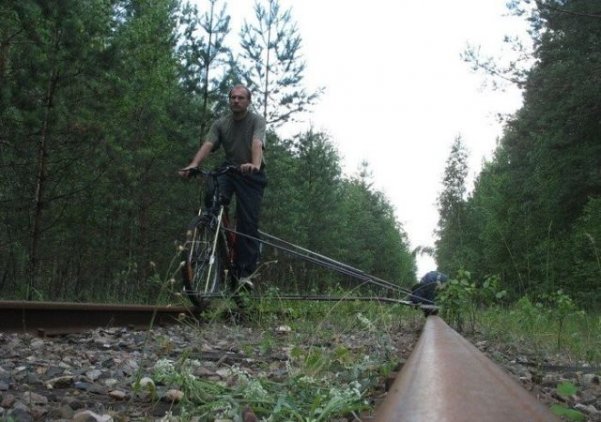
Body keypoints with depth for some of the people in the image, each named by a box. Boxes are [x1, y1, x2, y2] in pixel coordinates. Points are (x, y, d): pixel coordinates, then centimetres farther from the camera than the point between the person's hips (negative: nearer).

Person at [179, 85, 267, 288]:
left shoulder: (257, 121, -8)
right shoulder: (220, 124, 2)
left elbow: (257, 144, -26)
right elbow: (208, 144, -13)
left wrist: (255, 165, -47)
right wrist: (193, 164, -32)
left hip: (251, 175, -3)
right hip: (229, 170, 3)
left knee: (248, 221, -8)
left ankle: (245, 271, -2)